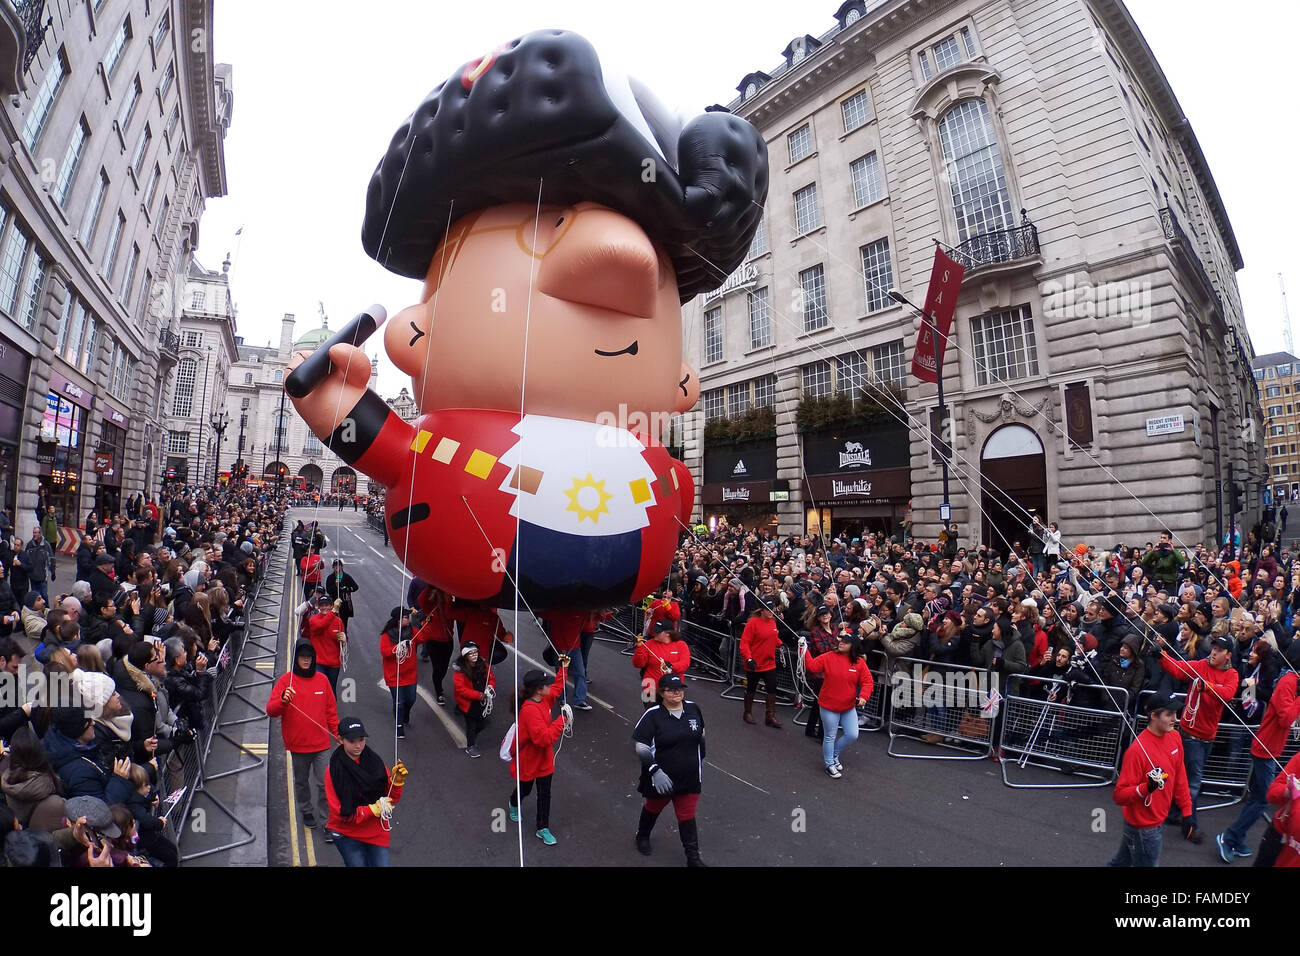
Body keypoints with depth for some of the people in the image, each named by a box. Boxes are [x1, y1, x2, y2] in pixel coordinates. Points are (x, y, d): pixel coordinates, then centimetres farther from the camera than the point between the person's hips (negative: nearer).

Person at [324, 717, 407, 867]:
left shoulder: (375, 762, -5)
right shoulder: (333, 771, -13)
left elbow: (392, 800, -1)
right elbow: (342, 813, -13)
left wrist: (397, 781, -19)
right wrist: (373, 809, -22)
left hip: (377, 832, 2)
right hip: (347, 835, -2)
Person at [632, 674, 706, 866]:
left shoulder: (693, 709, -6)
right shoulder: (653, 715, -19)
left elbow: (700, 737, 10)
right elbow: (642, 748, -18)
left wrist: (701, 761, 18)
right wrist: (655, 771, -25)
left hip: (690, 778, 2)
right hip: (661, 778, -2)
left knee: (687, 816, 11)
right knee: (653, 808, 22)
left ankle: (693, 857, 29)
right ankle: (642, 835, 50)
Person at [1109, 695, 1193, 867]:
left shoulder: (1175, 737, -5)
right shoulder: (1137, 749, -27)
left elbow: (1179, 775, 11)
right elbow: (1119, 795, -24)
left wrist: (1187, 809, 13)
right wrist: (1146, 788, -40)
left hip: (1157, 820, 7)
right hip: (1142, 827, -7)